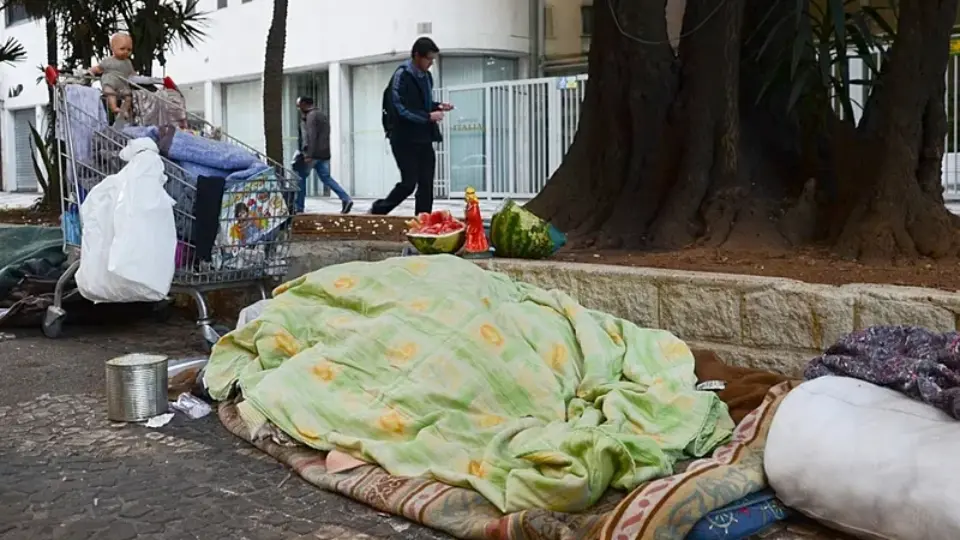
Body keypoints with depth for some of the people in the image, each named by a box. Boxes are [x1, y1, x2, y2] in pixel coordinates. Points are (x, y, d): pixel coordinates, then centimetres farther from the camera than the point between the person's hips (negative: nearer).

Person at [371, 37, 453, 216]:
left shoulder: (426, 76, 11)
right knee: (409, 183, -5)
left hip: (424, 139, 7)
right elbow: (400, 110, -19)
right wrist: (429, 117, -19)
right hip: (405, 139, -7)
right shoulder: (402, 75, -12)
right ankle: (378, 211, 15)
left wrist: (438, 106, 4)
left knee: (426, 185, 3)